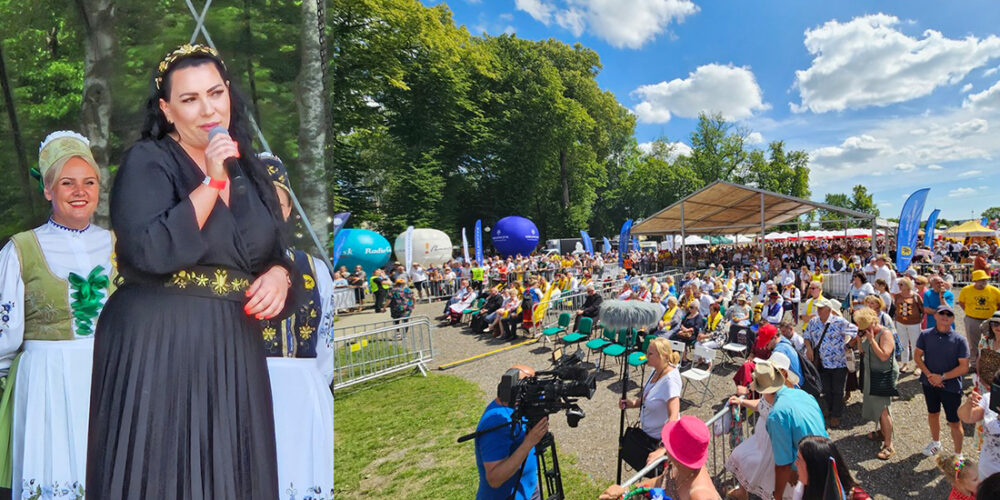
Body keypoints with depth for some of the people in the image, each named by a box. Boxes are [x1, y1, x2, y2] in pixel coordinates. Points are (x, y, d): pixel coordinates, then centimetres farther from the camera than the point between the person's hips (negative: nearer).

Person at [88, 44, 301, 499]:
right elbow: (153, 253, -19)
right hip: (158, 344, -4)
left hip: (234, 346, 4)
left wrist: (278, 275, -9)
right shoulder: (146, 161, -5)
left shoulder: (249, 169, 10)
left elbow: (277, 252, 13)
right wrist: (211, 181, -20)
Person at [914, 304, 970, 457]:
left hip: (951, 386, -3)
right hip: (929, 383, 3)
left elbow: (964, 367, -14)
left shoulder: (959, 340, -13)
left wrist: (942, 377, -18)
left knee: (954, 421, 5)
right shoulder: (925, 335, -7)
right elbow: (917, 356, -2)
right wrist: (929, 375, -13)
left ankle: (958, 454, 23)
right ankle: (935, 442, 43)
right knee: (933, 413, 21)